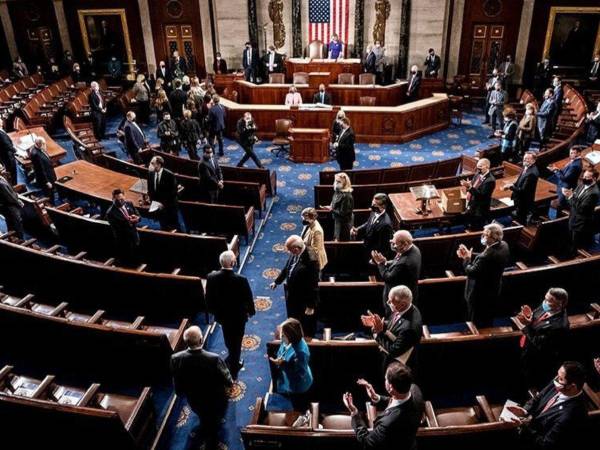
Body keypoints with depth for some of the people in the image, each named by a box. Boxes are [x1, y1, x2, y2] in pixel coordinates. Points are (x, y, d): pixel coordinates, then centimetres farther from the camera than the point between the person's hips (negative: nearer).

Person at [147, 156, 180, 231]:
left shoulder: (169, 175, -16)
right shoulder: (151, 173, 0)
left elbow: (173, 192, -16)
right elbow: (150, 189, 10)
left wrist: (163, 203, -18)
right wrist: (153, 201, -3)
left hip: (169, 206, -5)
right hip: (159, 206, 5)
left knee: (174, 228, 5)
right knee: (163, 227, 14)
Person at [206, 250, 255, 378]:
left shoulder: (212, 277, -20)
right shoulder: (241, 280, -30)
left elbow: (209, 297, -6)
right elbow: (248, 298, -16)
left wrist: (213, 310, 12)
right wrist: (251, 311, 5)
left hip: (222, 315, 4)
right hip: (238, 316, -4)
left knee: (229, 341, 28)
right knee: (236, 343, 18)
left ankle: (234, 362, 49)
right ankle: (232, 370, 31)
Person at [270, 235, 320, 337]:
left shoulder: (311, 260, -32)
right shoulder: (295, 252, -9)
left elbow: (313, 284, -25)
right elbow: (287, 268, 11)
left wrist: (311, 305, -19)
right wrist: (277, 281, 21)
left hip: (303, 299, -8)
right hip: (291, 294, 8)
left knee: (305, 326, 15)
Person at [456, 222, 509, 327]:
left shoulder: (487, 256, -39)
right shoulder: (503, 245, -9)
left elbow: (472, 272, -27)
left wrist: (467, 259, -10)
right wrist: (470, 255, -6)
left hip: (480, 296, -9)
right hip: (493, 292, 9)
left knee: (478, 327, 15)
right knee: (487, 323, 30)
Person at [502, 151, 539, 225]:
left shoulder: (532, 173, -29)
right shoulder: (526, 167, 1)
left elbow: (523, 190, -28)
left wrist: (511, 186, -21)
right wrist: (511, 185, -5)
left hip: (524, 204, -9)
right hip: (519, 201, 9)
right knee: (518, 221, 24)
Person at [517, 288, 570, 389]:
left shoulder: (559, 325, -36)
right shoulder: (547, 308, -12)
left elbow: (539, 345, -31)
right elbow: (535, 322, 5)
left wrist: (528, 325, -34)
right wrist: (529, 316, -18)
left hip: (538, 363, -8)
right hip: (527, 351, 8)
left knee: (532, 386, 18)